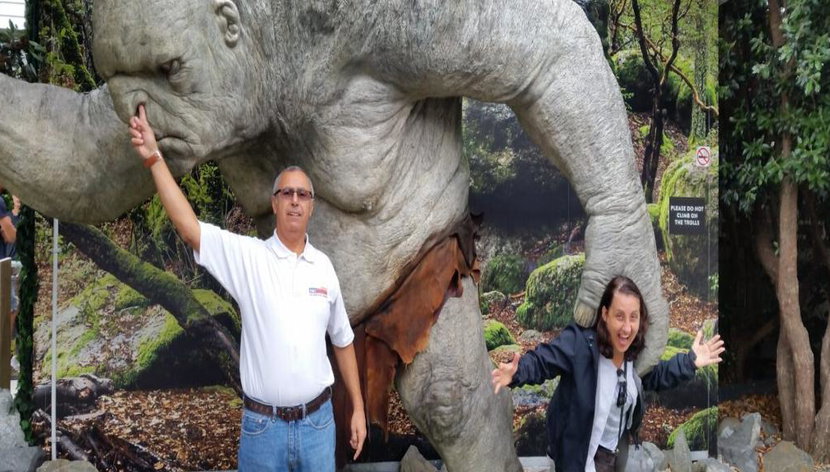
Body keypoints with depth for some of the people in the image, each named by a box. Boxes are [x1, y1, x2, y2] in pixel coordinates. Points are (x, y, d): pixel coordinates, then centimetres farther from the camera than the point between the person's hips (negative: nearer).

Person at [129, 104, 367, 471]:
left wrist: (358, 409, 11)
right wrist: (154, 157, -26)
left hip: (317, 421, 3)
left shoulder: (323, 266, 4)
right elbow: (188, 227, -19)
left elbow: (342, 341, 11)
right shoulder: (247, 255, -5)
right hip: (263, 425, -2)